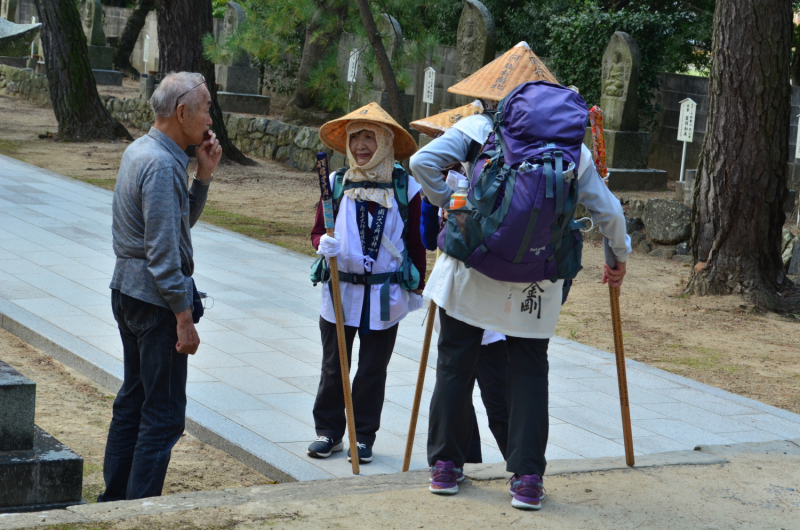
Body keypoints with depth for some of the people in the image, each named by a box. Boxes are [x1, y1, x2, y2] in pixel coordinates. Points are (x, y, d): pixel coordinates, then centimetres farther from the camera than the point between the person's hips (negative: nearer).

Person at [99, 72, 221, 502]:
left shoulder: (139, 151, 12)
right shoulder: (162, 165, -20)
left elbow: (183, 220, 20)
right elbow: (163, 252, -23)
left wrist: (203, 174, 6)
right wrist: (185, 318, -20)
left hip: (127, 289, 11)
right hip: (154, 296, -10)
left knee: (133, 398, 18)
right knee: (163, 413, -5)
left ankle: (114, 499, 25)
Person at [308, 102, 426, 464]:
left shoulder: (406, 187, -3)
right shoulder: (336, 184, -1)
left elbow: (416, 242, 5)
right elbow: (318, 231, 5)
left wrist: (417, 288, 8)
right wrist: (323, 243, -19)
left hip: (385, 296, -1)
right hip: (340, 291, 1)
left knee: (372, 370, 8)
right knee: (333, 368, 9)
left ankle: (363, 436, 21)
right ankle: (328, 431, 23)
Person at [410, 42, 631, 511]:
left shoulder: (478, 129, -1)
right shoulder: (571, 145, 4)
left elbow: (423, 162, -13)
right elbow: (608, 211, 6)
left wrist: (451, 204, 1)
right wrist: (620, 257, 23)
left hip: (471, 267, -1)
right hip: (536, 280, 1)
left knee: (456, 363, 11)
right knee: (530, 370, 10)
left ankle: (446, 466, 19)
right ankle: (527, 478, 6)